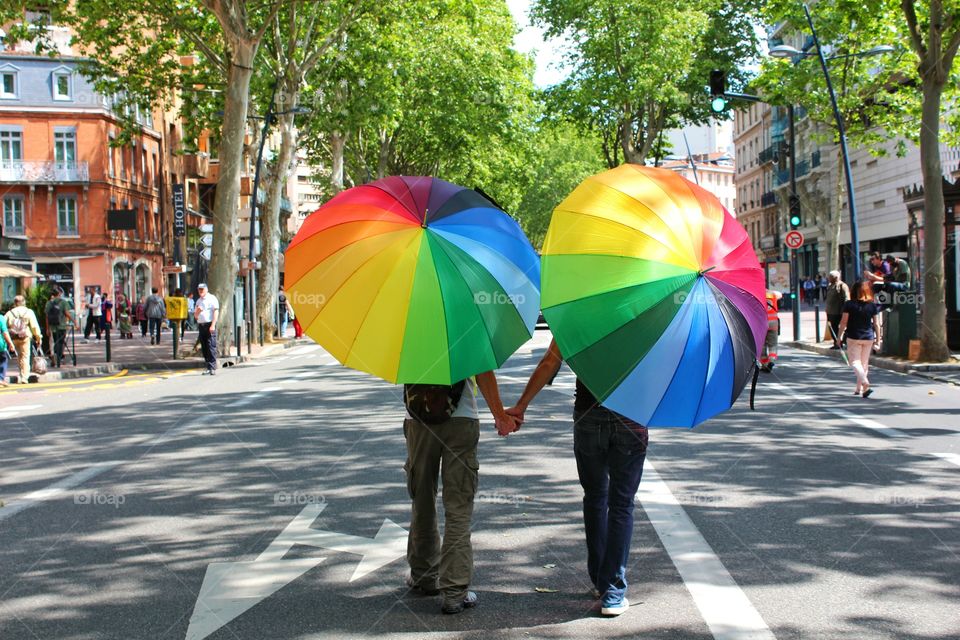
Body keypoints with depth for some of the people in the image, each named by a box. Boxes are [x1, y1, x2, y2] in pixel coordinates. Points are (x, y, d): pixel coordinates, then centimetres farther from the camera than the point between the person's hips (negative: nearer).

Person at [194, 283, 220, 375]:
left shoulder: (212, 298, 0)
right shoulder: (198, 301, 21)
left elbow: (216, 312, -9)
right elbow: (195, 316, 24)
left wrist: (213, 325, -18)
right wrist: (197, 311, -1)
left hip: (209, 324, -7)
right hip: (201, 325, 7)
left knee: (211, 347, -11)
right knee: (204, 348, 4)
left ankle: (212, 368, -13)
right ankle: (208, 368, 7)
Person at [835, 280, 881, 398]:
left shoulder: (849, 305, -10)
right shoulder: (872, 305, -2)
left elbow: (843, 322, -8)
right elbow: (876, 324, 1)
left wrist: (839, 337, 1)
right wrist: (878, 339, 10)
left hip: (853, 337, -3)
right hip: (868, 338, 3)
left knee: (855, 362, -1)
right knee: (864, 363, 14)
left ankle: (865, 384, -24)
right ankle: (859, 389, 21)